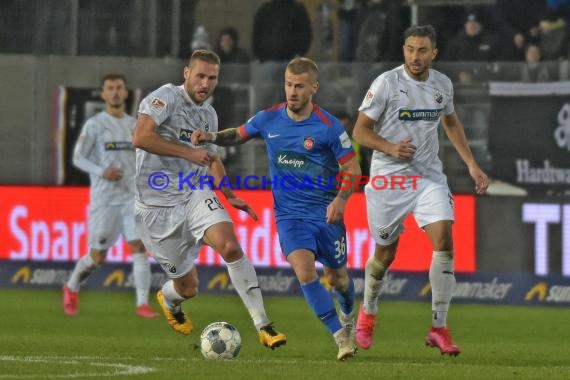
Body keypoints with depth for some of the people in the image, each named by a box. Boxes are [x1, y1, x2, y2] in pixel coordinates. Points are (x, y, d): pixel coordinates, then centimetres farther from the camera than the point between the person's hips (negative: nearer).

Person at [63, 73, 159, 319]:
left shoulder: (135, 125, 12)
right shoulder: (94, 124, -2)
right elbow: (78, 158, -4)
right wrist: (102, 172, -19)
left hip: (132, 197, 4)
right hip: (103, 199, -4)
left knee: (139, 247, -12)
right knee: (97, 257, 2)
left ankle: (142, 304, -12)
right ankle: (72, 288, 29)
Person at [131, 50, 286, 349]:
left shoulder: (208, 114, 13)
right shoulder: (167, 97, -10)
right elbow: (141, 137, -25)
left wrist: (230, 196, 19)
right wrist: (188, 152, -25)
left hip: (196, 195, 5)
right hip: (157, 205, -5)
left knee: (230, 246, -25)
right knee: (188, 287, 3)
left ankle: (263, 326, -24)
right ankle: (168, 300, 44)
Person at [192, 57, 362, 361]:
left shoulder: (328, 126, -13)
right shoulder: (269, 120, -2)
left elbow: (353, 168, -7)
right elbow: (238, 135, 16)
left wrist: (340, 199, -23)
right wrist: (212, 137, -4)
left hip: (326, 213, -1)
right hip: (290, 213, 1)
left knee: (336, 278, 13)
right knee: (304, 271, -22)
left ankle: (347, 314, 49)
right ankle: (341, 336, -12)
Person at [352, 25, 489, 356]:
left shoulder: (443, 84, 3)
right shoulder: (387, 83, -10)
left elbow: (451, 122, 22)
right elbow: (360, 131, -7)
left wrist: (472, 165, 16)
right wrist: (390, 148, -25)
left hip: (429, 176, 3)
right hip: (389, 179, -3)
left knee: (444, 240, -16)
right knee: (385, 254, 7)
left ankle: (439, 328, -11)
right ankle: (368, 312, 37)